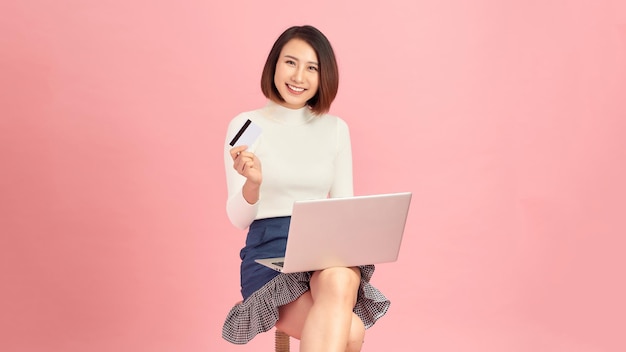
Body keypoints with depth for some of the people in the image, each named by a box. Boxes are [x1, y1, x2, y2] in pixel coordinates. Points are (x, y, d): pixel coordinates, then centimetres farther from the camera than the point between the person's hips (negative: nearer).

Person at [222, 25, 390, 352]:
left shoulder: (336, 128, 11)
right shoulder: (246, 125, 1)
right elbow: (238, 219, 0)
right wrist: (253, 182, -21)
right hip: (269, 248, -3)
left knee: (340, 280, -37)